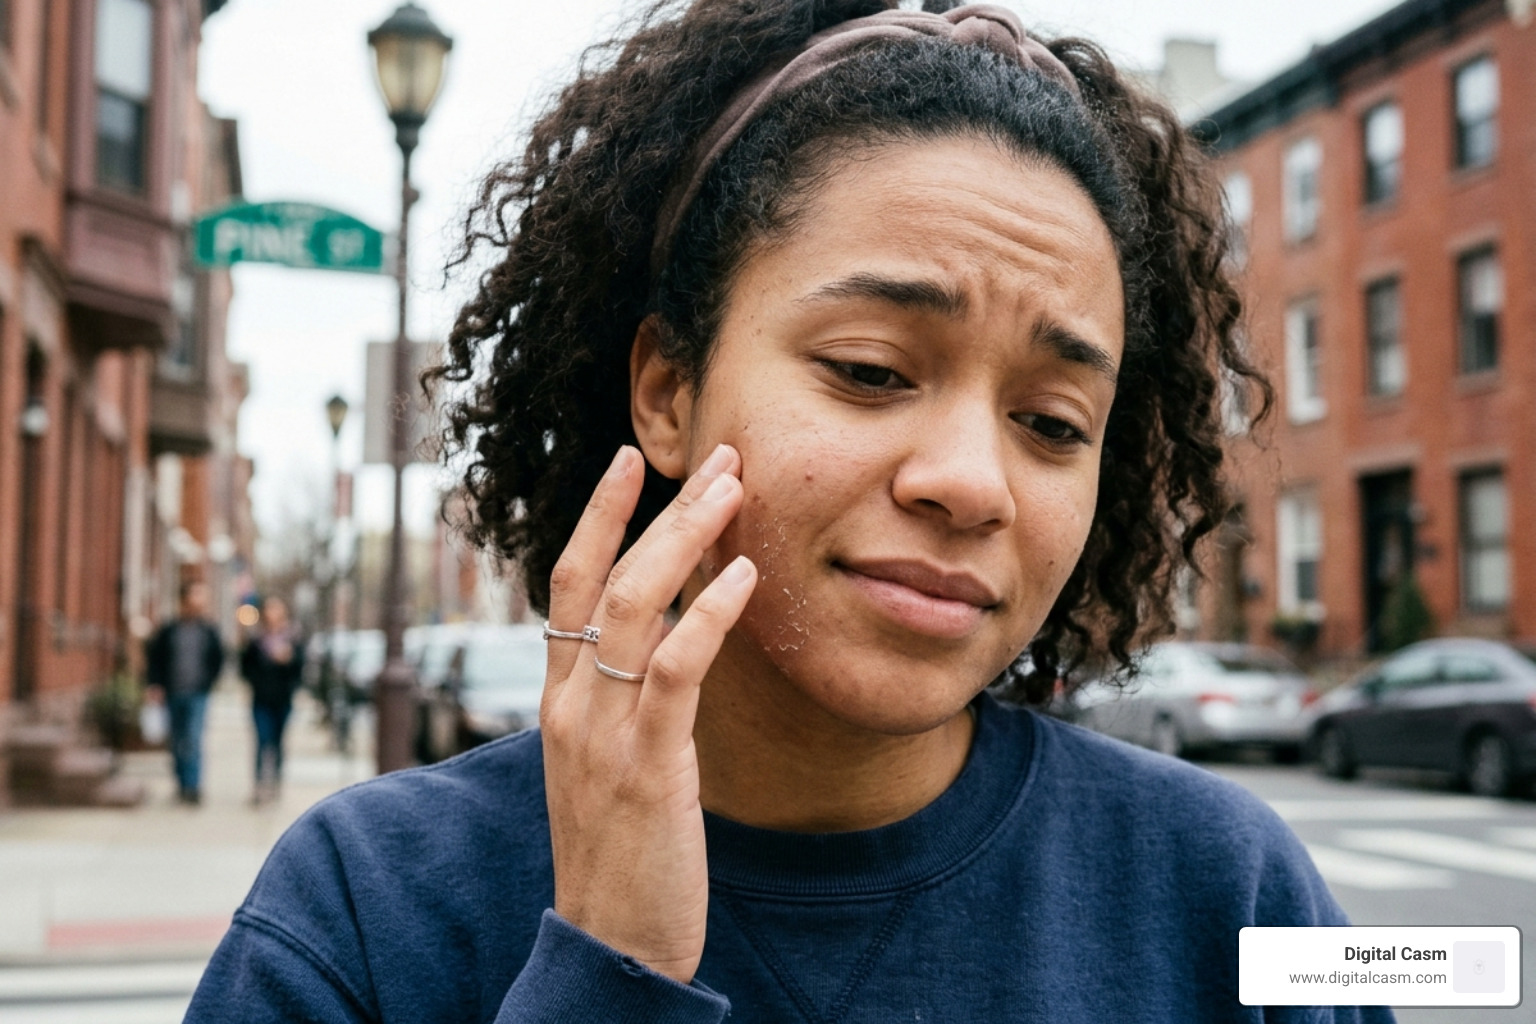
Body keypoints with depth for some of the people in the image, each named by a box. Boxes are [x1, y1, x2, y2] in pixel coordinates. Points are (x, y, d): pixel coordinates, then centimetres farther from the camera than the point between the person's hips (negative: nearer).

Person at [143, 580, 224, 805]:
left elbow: (219, 659, 10)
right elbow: (152, 656, 7)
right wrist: (154, 684, -2)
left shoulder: (209, 631, 2)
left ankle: (192, 786, -14)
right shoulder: (168, 630, 0)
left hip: (197, 695, -2)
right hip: (172, 694, 2)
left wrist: (208, 682, 2)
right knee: (178, 742, 12)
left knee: (193, 740, -13)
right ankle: (182, 783, 26)